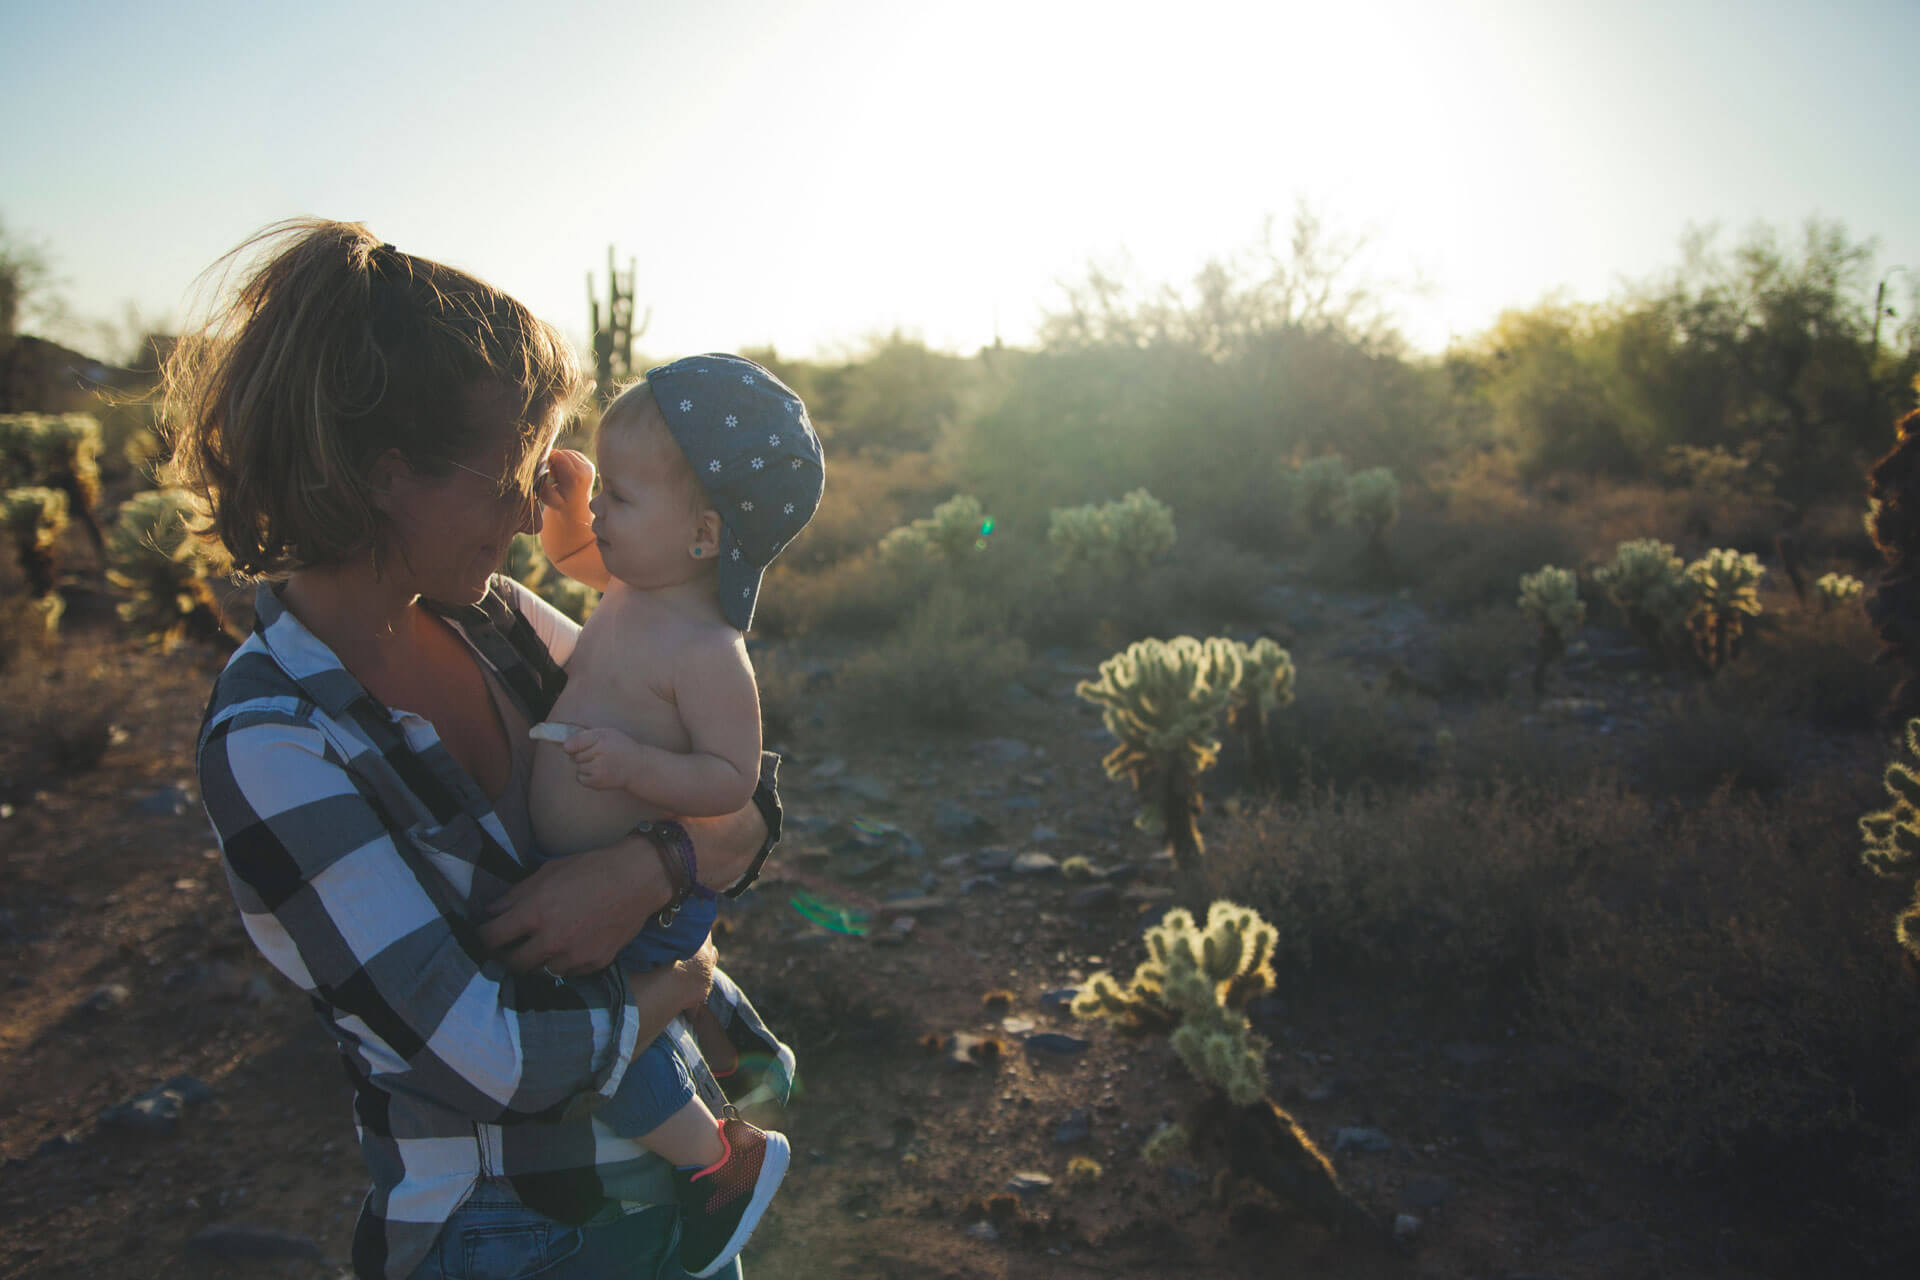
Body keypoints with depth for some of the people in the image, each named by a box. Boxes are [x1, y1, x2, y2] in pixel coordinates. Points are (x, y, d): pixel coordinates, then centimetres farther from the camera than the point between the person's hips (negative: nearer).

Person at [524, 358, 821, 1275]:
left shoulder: (704, 651, -28)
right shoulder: (635, 582, -2)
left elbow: (732, 780, -25)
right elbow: (570, 548, 17)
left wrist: (635, 765, -38)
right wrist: (566, 497, -3)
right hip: (589, 876, 10)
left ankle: (722, 1160, 11)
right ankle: (738, 1057, 59)